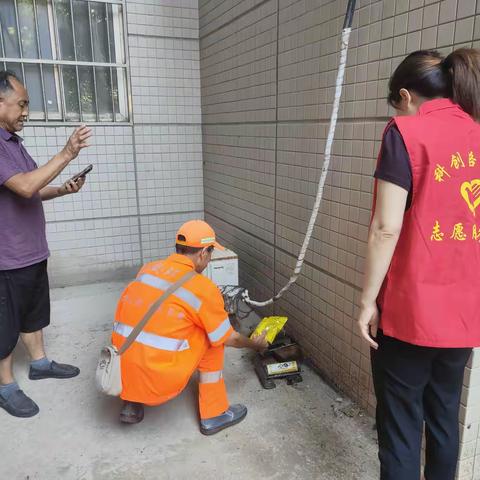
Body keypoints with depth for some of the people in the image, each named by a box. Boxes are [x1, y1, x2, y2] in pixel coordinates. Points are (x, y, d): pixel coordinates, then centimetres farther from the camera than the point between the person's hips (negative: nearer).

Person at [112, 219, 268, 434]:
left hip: (121, 376, 6)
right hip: (159, 383, -5)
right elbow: (229, 339, 3)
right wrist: (255, 344, 25)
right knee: (211, 336, 12)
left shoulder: (147, 269, 6)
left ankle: (131, 405, 24)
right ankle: (214, 415, 18)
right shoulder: (204, 288, -9)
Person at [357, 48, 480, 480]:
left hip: (411, 310, -6)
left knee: (400, 423, 8)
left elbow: (386, 230, -16)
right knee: (445, 416, 20)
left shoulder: (406, 133, -10)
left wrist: (368, 300, -8)